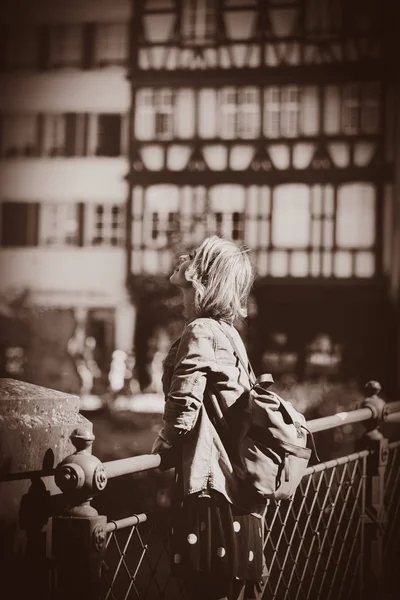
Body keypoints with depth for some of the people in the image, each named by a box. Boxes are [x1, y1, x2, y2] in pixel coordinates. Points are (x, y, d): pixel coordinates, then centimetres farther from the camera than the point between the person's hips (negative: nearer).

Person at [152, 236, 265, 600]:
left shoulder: (200, 332, -13)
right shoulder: (230, 332, 13)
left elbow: (183, 410, -19)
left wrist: (165, 441, 0)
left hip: (211, 485, -9)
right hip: (241, 486, 9)